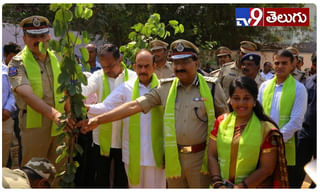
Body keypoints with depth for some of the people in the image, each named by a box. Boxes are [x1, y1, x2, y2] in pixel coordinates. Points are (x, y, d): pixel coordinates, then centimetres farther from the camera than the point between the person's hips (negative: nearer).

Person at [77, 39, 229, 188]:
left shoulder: (211, 87, -2)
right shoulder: (165, 88, 4)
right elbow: (135, 106, -1)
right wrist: (98, 120, -7)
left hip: (199, 158, -2)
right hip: (173, 157, 3)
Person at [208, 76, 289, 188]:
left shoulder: (266, 129, -11)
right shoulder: (221, 122, -1)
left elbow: (266, 169, -12)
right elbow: (212, 155, 0)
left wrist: (240, 187, -18)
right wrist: (217, 182, -13)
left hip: (253, 187, -3)